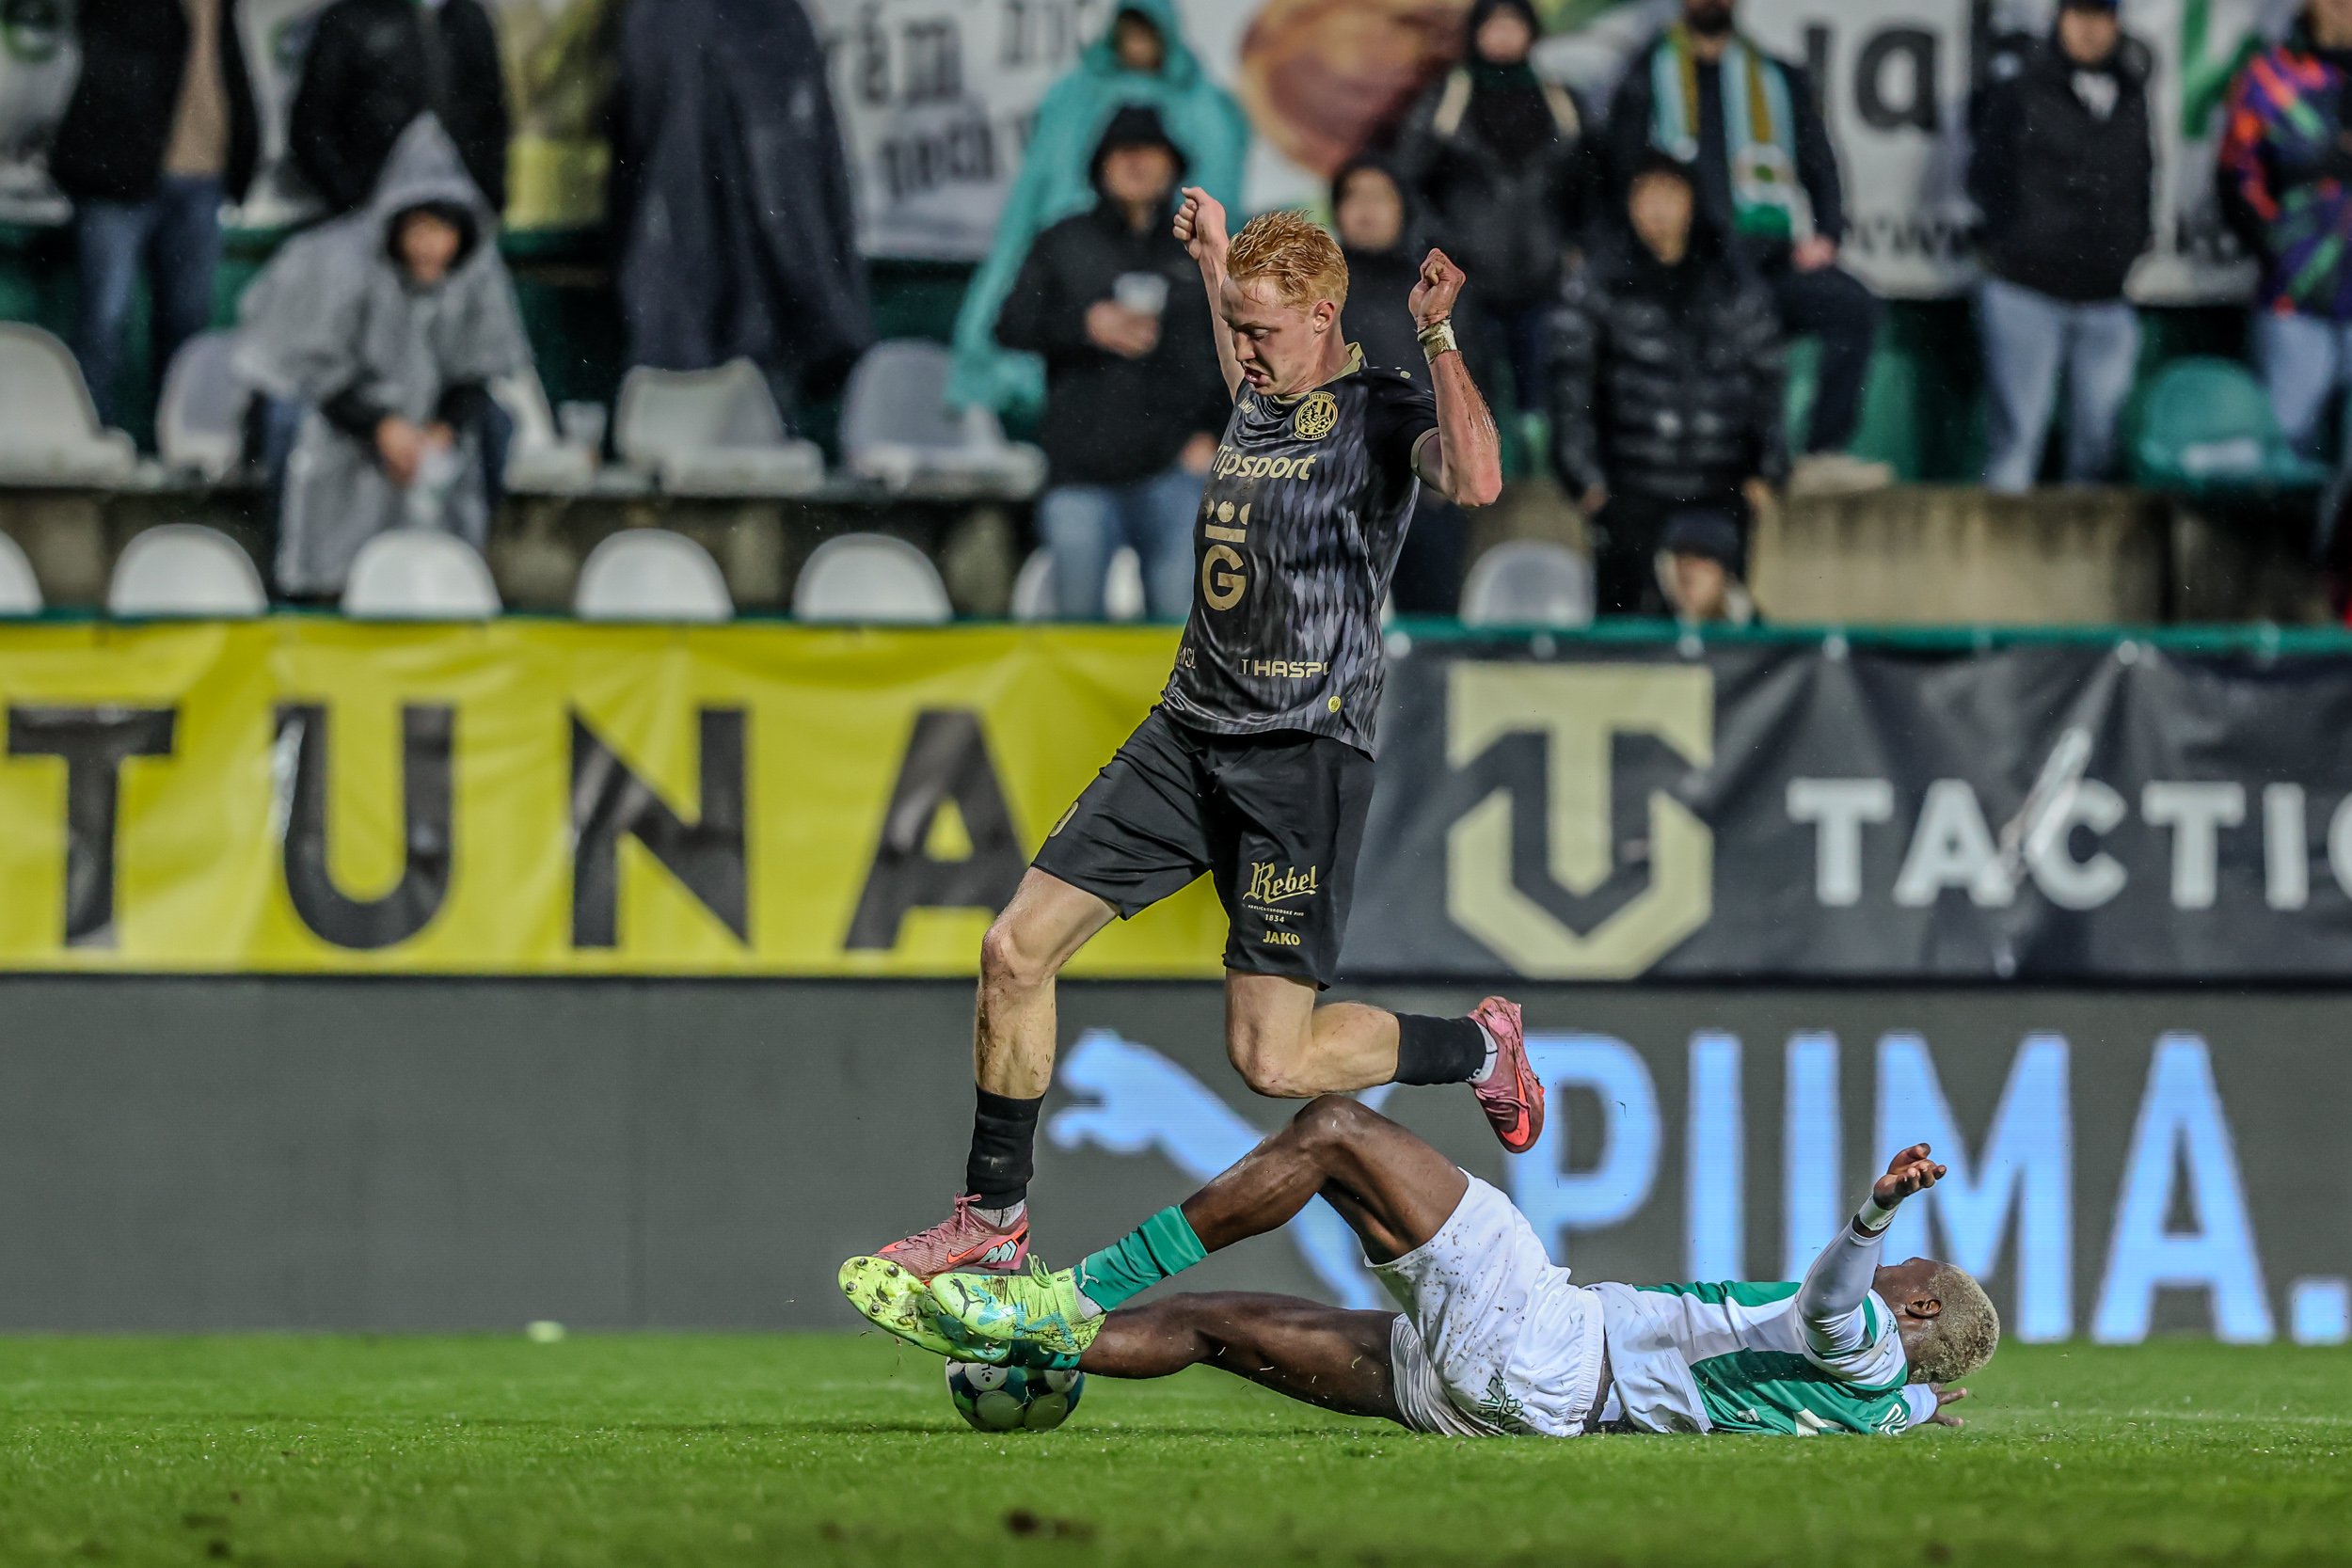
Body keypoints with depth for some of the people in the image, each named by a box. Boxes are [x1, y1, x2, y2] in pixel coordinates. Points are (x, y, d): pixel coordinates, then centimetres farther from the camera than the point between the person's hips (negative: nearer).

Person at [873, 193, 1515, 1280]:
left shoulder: (1382, 414, -8)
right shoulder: (1261, 396, 14)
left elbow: (1475, 480, -32)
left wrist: (1438, 339, -33)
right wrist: (1214, 261, 44)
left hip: (1303, 754, -8)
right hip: (1188, 732, 8)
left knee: (1273, 1058, -10)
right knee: (1016, 949, 0)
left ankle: (1477, 1047, 18)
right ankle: (993, 1218, 13)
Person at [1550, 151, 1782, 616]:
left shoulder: (1735, 286, 11)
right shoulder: (1598, 285, 3)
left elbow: (1767, 379, 15)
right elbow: (1570, 382, 1)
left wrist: (1767, 469, 6)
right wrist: (1586, 478, -6)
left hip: (1721, 491, 3)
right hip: (1634, 493, -3)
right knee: (1629, 614, -10)